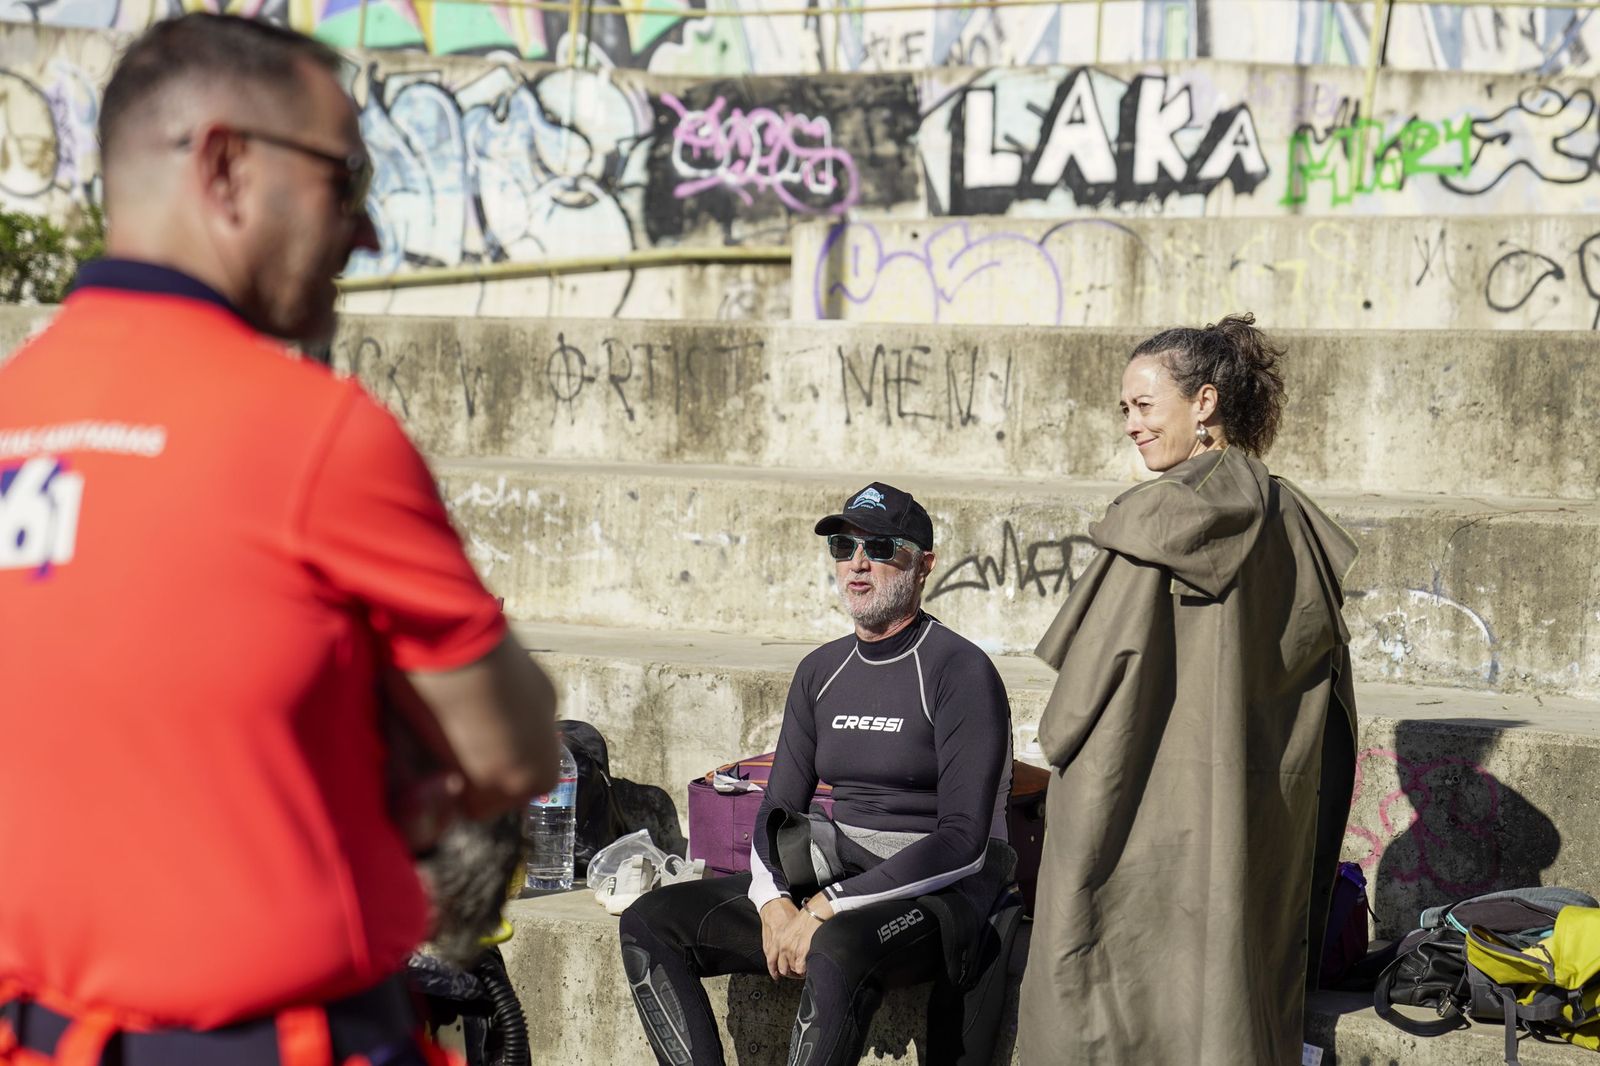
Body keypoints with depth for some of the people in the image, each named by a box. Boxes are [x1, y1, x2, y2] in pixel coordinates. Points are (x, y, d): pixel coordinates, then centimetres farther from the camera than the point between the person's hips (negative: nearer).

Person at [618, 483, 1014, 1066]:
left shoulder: (960, 671, -9)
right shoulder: (820, 672, 14)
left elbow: (962, 842, -16)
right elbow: (779, 810, 14)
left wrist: (828, 909, -20)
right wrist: (773, 903, -9)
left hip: (933, 896, -8)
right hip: (830, 880, 8)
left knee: (836, 950, -41)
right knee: (649, 924, -7)